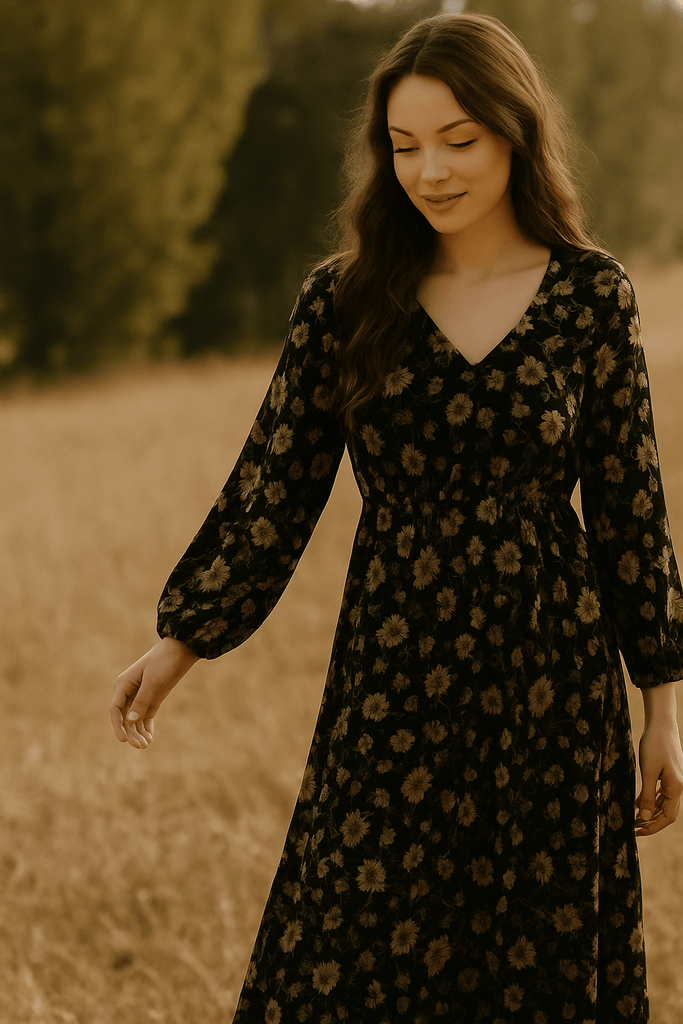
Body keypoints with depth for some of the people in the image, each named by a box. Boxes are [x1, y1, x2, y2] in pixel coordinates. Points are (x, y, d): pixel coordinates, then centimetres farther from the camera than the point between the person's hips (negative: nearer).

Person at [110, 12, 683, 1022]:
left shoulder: (591, 297, -1)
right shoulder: (344, 301, 1)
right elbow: (272, 486, 4)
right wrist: (180, 644, 0)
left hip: (552, 679, 0)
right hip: (393, 676, 1)